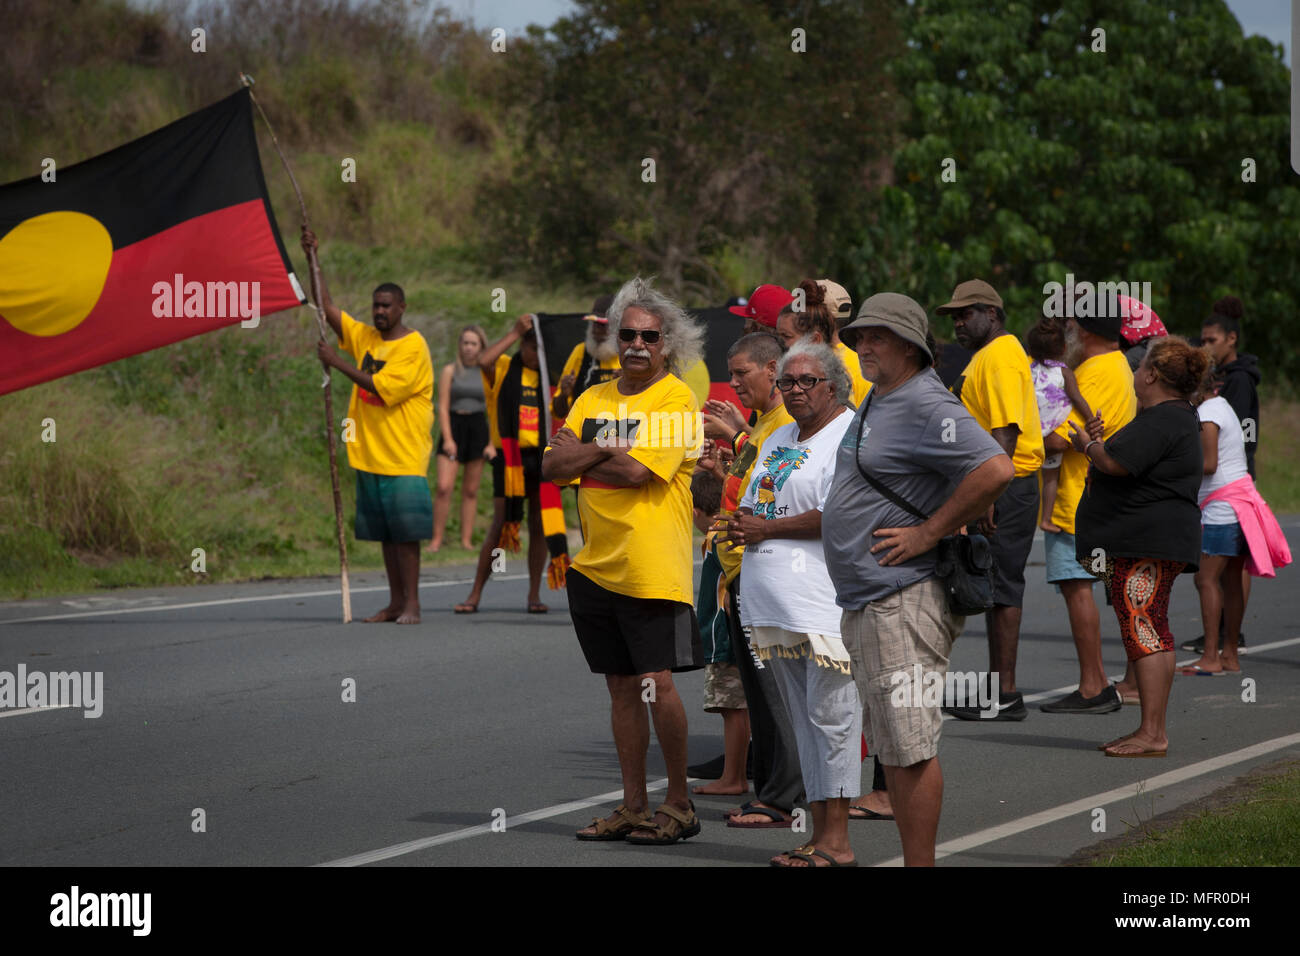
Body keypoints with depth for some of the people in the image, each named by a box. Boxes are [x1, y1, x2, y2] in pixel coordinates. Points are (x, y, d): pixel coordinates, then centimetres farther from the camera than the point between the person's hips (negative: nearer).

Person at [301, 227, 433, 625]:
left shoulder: (413, 347, -9)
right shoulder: (364, 337, 12)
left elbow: (382, 387, -18)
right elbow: (327, 307, 10)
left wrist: (338, 363, -16)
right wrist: (313, 259, 2)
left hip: (403, 457, -6)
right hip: (369, 454, 7)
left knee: (405, 531, -6)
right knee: (385, 532, 9)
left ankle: (411, 603, -4)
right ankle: (395, 602, 13)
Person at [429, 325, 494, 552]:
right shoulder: (451, 371, 4)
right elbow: (443, 407, 0)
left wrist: (491, 443, 0)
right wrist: (447, 438, -9)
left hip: (478, 429, 1)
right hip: (454, 426, -1)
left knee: (471, 491, 4)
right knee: (444, 487, -12)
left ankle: (466, 540, 9)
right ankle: (437, 539, -7)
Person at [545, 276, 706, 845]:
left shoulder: (676, 403, -6)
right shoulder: (592, 400, 14)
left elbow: (637, 471, -18)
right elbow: (551, 468, 4)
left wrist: (584, 452, -2)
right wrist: (606, 453, -12)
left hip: (653, 568, -6)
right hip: (595, 565, 6)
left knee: (657, 684, -9)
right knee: (622, 687, 11)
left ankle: (678, 805, 4)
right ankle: (633, 808, 17)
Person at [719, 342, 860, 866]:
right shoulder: (777, 441, 22)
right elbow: (750, 509, 26)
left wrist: (767, 529, -8)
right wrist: (740, 525, 2)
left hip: (823, 601, -9)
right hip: (775, 604, 9)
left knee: (830, 715, -8)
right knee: (802, 719, 10)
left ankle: (836, 841, -6)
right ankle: (819, 831, 14)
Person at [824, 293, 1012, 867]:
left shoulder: (927, 406, -14)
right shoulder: (876, 403, 18)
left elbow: (995, 471, -27)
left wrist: (928, 534, -20)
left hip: (903, 601, -11)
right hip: (862, 604, 11)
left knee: (910, 748, -9)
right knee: (891, 748, 13)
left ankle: (920, 865, -6)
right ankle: (911, 857, 18)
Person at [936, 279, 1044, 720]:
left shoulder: (1001, 355, -14)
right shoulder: (985, 355, 20)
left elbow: (1006, 431, -22)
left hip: (1005, 487, -11)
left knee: (1001, 585, -9)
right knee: (994, 586, 13)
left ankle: (1006, 694, -8)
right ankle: (997, 686, 18)